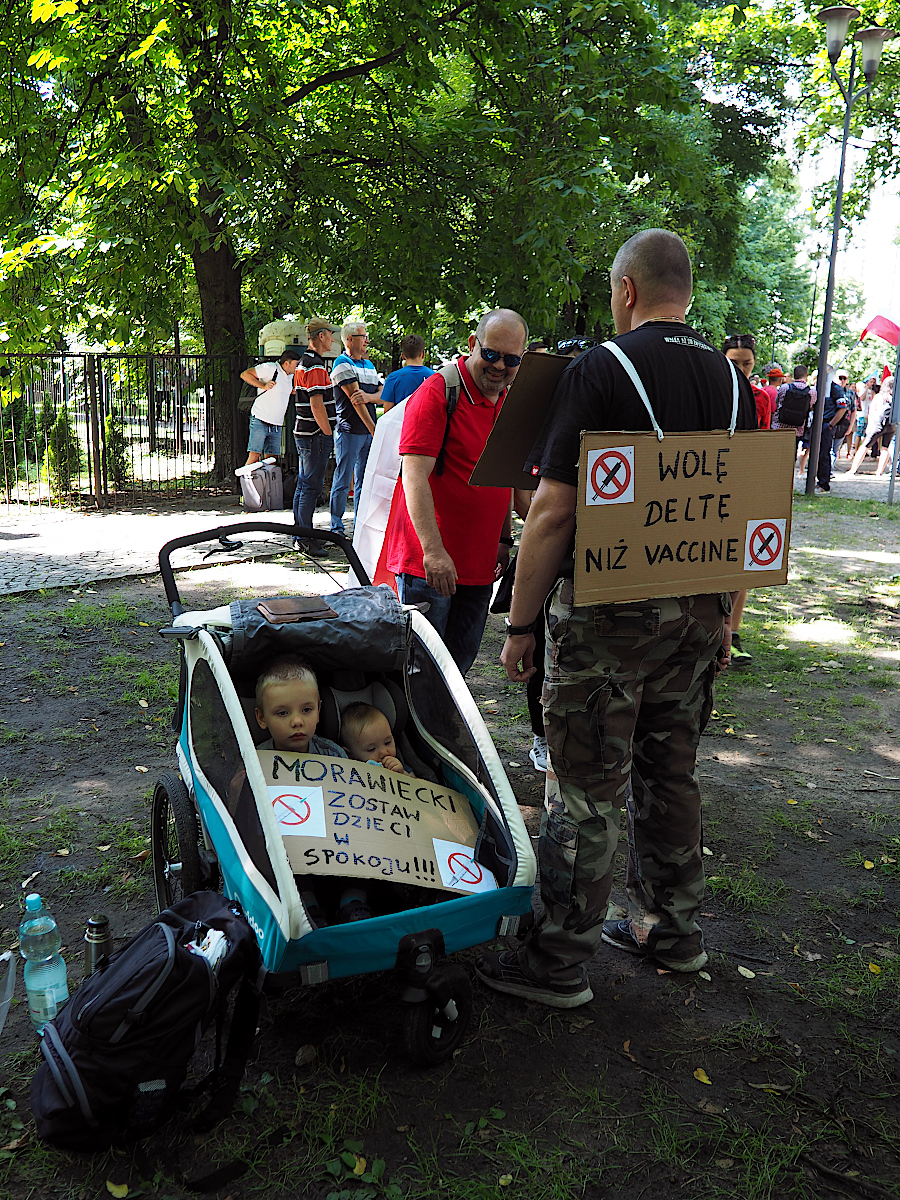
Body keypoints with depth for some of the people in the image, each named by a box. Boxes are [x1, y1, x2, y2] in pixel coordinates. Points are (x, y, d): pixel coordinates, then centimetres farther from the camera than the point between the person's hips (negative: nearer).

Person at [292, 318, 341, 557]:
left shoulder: (304, 363, 17)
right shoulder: (316, 366, -16)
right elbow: (317, 405, -22)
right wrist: (329, 432, -14)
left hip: (304, 432, 11)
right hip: (316, 434, -11)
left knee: (304, 484, 13)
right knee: (312, 486, -7)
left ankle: (299, 535, 20)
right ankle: (306, 539, -4)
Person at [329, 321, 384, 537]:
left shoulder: (368, 364, 18)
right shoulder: (342, 364, -6)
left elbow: (383, 394, 8)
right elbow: (354, 399, -14)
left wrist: (368, 397, -16)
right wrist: (374, 430, -18)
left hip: (368, 431, 7)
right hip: (349, 431, -7)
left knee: (364, 483, 10)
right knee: (343, 483, -2)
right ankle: (336, 528, 5)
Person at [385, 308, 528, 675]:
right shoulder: (436, 393, -11)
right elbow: (415, 475, -20)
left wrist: (504, 540, 19)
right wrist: (433, 550, -28)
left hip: (480, 562, 7)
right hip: (429, 561, -7)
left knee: (461, 662, 13)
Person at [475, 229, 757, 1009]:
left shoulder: (599, 371, -12)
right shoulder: (731, 380, 8)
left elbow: (554, 511, -16)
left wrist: (521, 623, -8)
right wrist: (725, 617, 20)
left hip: (606, 615, -6)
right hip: (696, 612, 7)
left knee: (586, 790, 2)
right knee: (671, 775, 18)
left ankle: (560, 963, 14)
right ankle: (672, 930, 33)